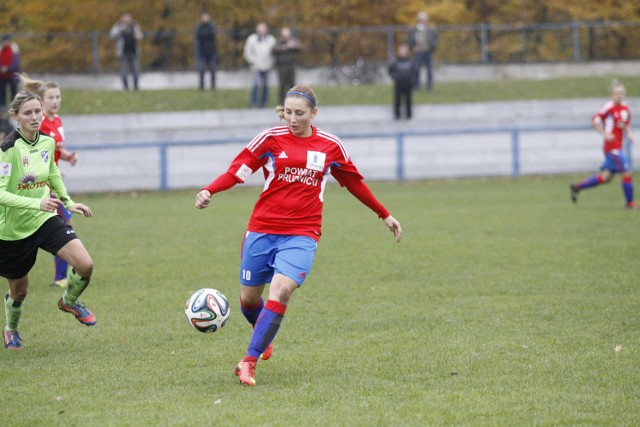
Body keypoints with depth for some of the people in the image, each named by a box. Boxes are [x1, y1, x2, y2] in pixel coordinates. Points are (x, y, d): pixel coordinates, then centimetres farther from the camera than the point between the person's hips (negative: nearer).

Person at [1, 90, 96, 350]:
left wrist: (67, 202, 16)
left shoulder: (47, 142, -3)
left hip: (45, 221, 4)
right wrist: (36, 203, -39)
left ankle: (69, 301, 17)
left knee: (85, 265, -16)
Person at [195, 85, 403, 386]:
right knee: (249, 297, 9)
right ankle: (264, 338, 43)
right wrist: (209, 191, -24)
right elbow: (237, 171, -6)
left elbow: (354, 183, 19)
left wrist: (384, 215, 26)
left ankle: (249, 361, -15)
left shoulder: (330, 147, 4)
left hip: (301, 235, -1)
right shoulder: (272, 138, -1)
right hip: (262, 230, 1)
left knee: (280, 291, -21)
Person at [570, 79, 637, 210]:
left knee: (606, 176, 11)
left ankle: (577, 187, 23)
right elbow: (594, 121, -12)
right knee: (627, 173, -9)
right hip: (612, 147, -8)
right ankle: (630, 203, 4)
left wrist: (629, 134, 7)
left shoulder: (625, 108, 10)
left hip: (619, 147, 8)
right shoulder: (608, 106, -13)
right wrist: (604, 134, -16)